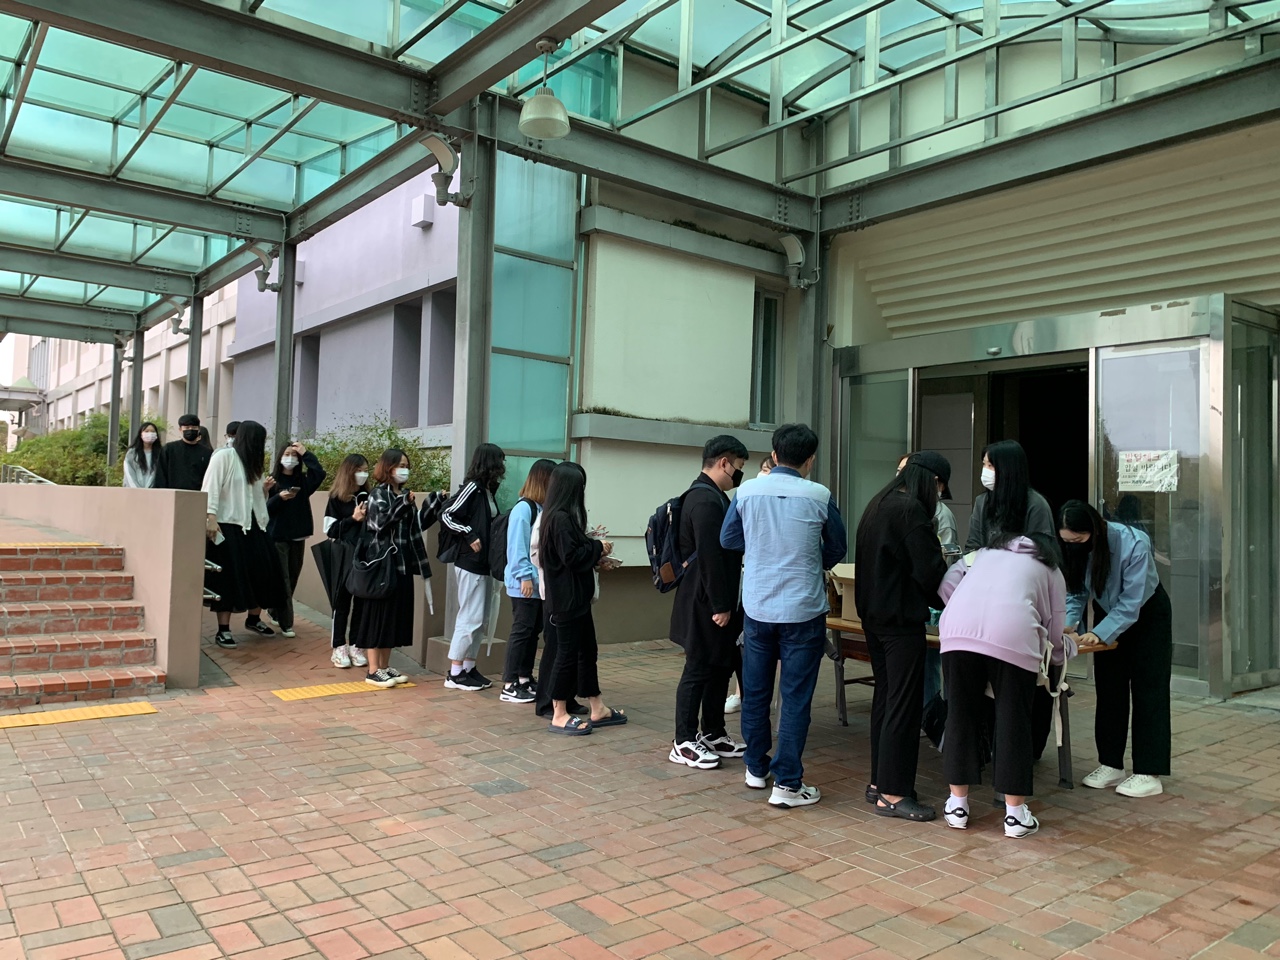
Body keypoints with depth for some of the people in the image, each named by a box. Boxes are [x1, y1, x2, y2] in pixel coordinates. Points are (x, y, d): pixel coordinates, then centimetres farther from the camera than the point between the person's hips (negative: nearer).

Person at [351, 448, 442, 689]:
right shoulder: (378, 494, -7)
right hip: (382, 564, -8)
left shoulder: (404, 495, 15)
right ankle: (373, 670, 2)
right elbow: (380, 522, -21)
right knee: (378, 614, -3)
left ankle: (385, 666, 19)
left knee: (396, 615, 10)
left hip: (403, 564, 8)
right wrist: (404, 504, -25)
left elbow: (418, 525, 12)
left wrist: (434, 502, 6)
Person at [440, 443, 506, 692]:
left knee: (483, 619, 12)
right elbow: (447, 516, -16)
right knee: (470, 618, -5)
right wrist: (470, 536, -18)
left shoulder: (488, 490, 11)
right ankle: (455, 674, 4)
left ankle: (469, 668, 20)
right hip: (470, 563, -9)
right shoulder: (472, 487, -12)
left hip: (485, 564, 9)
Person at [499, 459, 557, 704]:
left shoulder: (544, 509, 10)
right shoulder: (524, 508, -12)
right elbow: (516, 546, -16)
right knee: (522, 630, -3)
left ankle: (525, 678, 23)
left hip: (541, 582, 8)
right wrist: (524, 576, -18)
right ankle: (509, 685, 4)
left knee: (534, 630, 13)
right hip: (524, 583, -8)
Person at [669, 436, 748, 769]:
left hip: (717, 602, 10)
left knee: (721, 667, 16)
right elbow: (710, 558, -24)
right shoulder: (706, 501, -20)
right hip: (705, 604, -10)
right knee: (699, 670, -1)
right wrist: (720, 605, -21)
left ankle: (713, 734, 27)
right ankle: (684, 742, 10)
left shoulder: (711, 497, 14)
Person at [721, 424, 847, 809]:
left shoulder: (747, 491, -4)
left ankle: (756, 768, 29)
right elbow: (837, 550, 4)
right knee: (796, 697, 4)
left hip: (757, 607, 3)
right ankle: (787, 783, 7)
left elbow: (728, 539, 10)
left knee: (755, 691, 15)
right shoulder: (819, 496, -10)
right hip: (802, 610, -3)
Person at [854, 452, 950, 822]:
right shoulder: (911, 510, -16)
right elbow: (930, 570, -18)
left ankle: (879, 782, 23)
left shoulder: (877, 505, 12)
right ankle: (892, 794, 2)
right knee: (904, 704, -3)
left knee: (884, 697, 16)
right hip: (901, 618, -9)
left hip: (873, 614, 9)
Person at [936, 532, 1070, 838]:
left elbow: (947, 583, 18)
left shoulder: (987, 552, 35)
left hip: (958, 629, 2)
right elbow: (1055, 633, 25)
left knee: (962, 715, 13)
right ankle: (1015, 814, 17)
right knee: (1013, 721, 10)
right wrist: (1058, 656, 46)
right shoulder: (1051, 570, 29)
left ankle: (957, 804, 23)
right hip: (1012, 635, -2)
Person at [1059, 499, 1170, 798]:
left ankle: (1149, 774, -2)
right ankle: (1111, 765, 13)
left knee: (1147, 692, -5)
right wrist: (1069, 623, -27)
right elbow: (1075, 592, -10)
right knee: (1108, 691, 6)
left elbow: (1130, 603, -32)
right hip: (1107, 613, 5)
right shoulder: (1072, 549, -20)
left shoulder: (1134, 544, -35)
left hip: (1147, 614, -5)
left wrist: (1100, 634, -40)